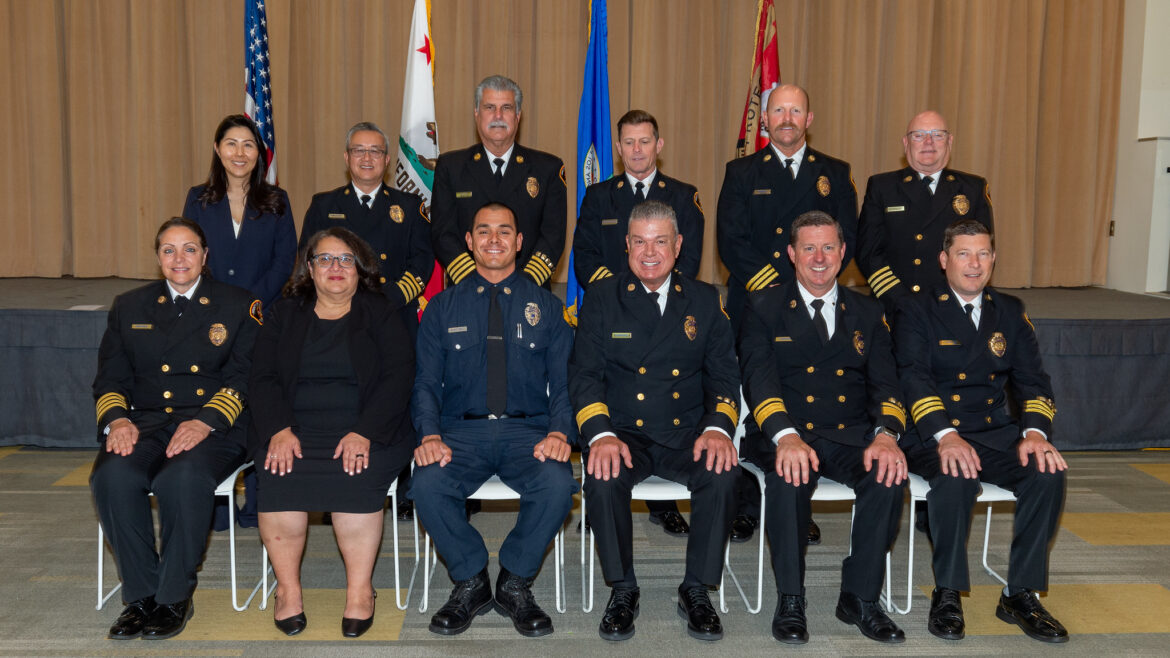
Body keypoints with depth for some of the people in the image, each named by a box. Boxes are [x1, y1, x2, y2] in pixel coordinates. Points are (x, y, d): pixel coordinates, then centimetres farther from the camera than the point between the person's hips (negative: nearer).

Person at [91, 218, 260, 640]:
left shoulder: (239, 306, 9)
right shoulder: (129, 307, 19)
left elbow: (244, 379, -1)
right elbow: (110, 379, 14)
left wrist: (206, 420, -18)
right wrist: (116, 419, -9)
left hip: (214, 425, -3)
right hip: (147, 421, 3)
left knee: (182, 479, -35)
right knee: (113, 476, -30)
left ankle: (174, 597, -15)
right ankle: (141, 594, -12)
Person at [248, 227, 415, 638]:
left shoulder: (381, 314, 10)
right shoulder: (285, 315, 17)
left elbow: (397, 378, -3)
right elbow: (263, 378, 7)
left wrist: (364, 433, -17)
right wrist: (279, 429, -12)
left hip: (364, 432, -2)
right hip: (295, 430, 2)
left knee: (356, 478, -31)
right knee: (280, 478, -28)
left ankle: (359, 590, -18)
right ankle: (288, 589, -13)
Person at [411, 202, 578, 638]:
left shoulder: (546, 307, 12)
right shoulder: (443, 307, 12)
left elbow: (564, 382, 6)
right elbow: (426, 382, 8)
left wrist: (559, 432, -14)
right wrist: (430, 434, -12)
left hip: (528, 430, 0)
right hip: (462, 430, 1)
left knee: (557, 484, -32)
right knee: (427, 484, -30)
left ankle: (515, 585, -4)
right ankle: (470, 583, -3)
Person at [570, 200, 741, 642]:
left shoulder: (704, 300, 11)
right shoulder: (602, 297, 7)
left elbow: (724, 374, 7)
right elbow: (584, 373, -1)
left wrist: (718, 427, -14)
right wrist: (601, 434, -19)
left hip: (689, 435, 1)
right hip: (625, 435, -1)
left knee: (722, 474, -29)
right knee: (603, 477, -32)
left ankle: (696, 590, -8)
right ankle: (622, 589, -8)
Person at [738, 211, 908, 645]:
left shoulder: (866, 313, 17)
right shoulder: (763, 308, 7)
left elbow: (884, 384, 6)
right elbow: (759, 379, -7)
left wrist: (886, 435, -16)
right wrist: (786, 436, -26)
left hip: (850, 437, 3)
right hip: (787, 436, -2)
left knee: (889, 474, -28)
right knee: (790, 476, -35)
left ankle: (859, 598, -11)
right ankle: (790, 601, -18)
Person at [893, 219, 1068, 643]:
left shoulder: (1010, 313, 16)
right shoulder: (916, 310, 2)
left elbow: (1032, 381, 7)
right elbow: (914, 378, -12)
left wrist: (1035, 431, -14)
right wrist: (945, 435, -28)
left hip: (995, 432, 4)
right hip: (933, 436, -4)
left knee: (1048, 472, -24)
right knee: (956, 477, -35)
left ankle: (1020, 595, -8)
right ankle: (947, 594, -14)